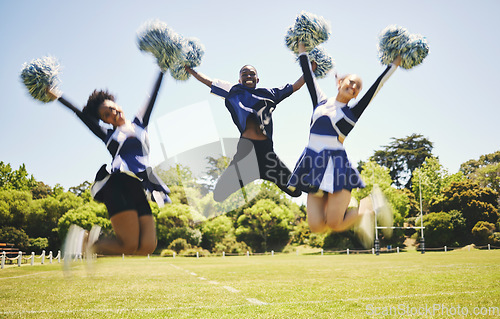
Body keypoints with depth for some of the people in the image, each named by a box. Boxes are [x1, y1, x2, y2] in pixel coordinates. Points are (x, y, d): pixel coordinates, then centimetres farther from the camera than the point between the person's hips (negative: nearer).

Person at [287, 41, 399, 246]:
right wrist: (302, 49, 28)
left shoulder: (352, 111, 7)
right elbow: (308, 75, 21)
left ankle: (365, 208, 20)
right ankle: (344, 206, 24)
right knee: (316, 226, -5)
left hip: (337, 165, -3)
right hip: (314, 165, 3)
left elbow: (377, 85, 7)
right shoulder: (320, 102, 14)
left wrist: (396, 62, 11)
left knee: (334, 224, -9)